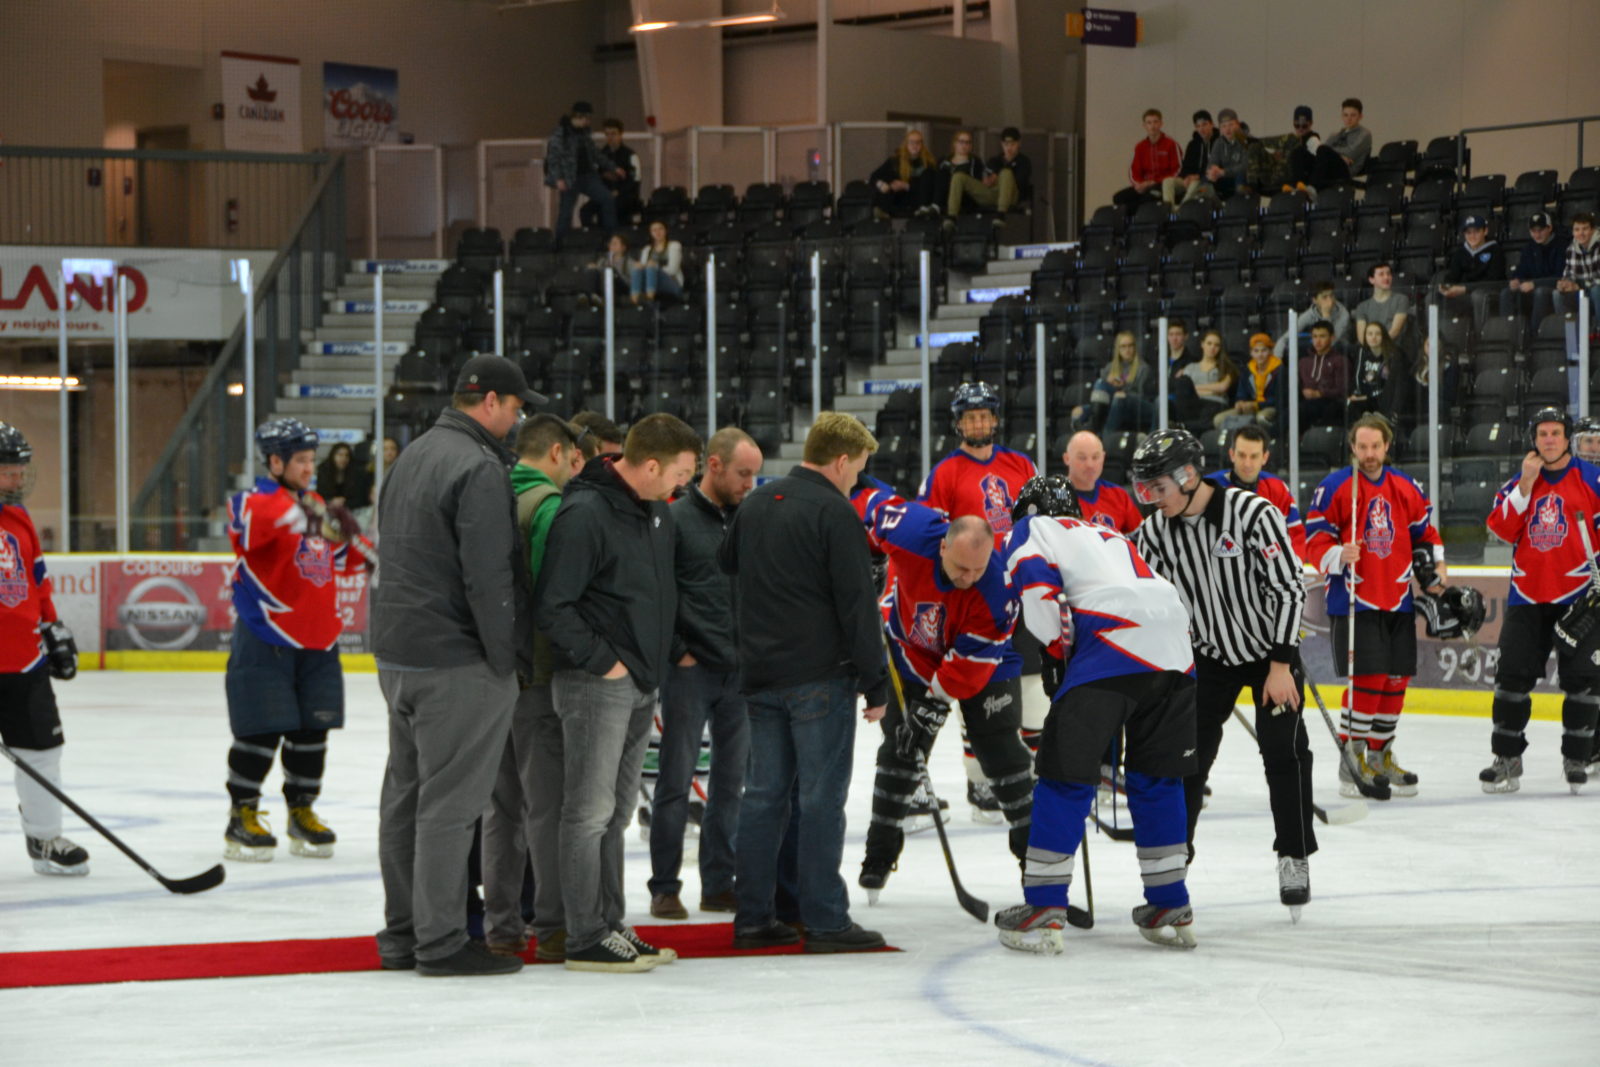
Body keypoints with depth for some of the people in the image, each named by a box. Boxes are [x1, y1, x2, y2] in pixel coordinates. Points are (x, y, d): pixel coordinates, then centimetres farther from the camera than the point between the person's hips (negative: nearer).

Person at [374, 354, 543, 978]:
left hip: (397, 654, 10)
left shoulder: (412, 458, 15)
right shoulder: (479, 468, -16)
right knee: (449, 801, -5)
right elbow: (489, 576, -21)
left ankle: (402, 933, 21)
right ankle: (440, 941, -2)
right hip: (456, 663, -10)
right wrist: (508, 659, -12)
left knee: (406, 794, 14)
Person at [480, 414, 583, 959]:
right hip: (539, 674, -7)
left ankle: (501, 925, 15)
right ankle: (553, 927, 1)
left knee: (502, 803, 12)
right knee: (547, 802, -1)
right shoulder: (550, 505, -12)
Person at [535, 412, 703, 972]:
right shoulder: (585, 514, -18)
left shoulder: (658, 513, 12)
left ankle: (611, 926, 21)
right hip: (595, 685, -9)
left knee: (616, 814, 14)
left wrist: (673, 651, 16)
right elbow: (553, 606, -20)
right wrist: (601, 660, -17)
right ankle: (586, 939, -2)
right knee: (590, 811, -5)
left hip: (641, 685, 9)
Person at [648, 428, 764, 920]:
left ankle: (719, 884, 17)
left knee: (731, 782, 9)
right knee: (676, 783, -2)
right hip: (690, 672, -6)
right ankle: (665, 888, 4)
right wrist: (676, 652, -12)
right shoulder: (675, 519, -9)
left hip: (740, 672, 6)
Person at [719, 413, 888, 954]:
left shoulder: (755, 503, 12)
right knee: (821, 795, -4)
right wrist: (875, 684, -9)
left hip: (760, 674, 7)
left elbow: (725, 574, 24)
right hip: (819, 676, -7)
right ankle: (825, 920, -3)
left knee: (764, 793, 11)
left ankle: (753, 916, 12)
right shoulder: (834, 512, -12)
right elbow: (857, 604, -13)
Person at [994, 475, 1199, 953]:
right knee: (1157, 777, 18)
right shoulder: (1109, 536, 37)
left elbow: (1036, 583, -4)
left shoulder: (1031, 530, 18)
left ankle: (1043, 910, -3)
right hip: (1175, 650, 6)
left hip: (1112, 642, -6)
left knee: (1065, 774, 0)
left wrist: (1057, 650, 5)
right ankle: (1171, 911, 21)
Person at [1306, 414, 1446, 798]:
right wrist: (1339, 556, -24)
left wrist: (1435, 563, 5)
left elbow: (1424, 532, 20)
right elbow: (1314, 541, -6)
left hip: (1398, 601, 6)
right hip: (1352, 600, -6)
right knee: (1368, 678, -13)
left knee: (1396, 679, 7)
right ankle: (1352, 760, -4)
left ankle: (1380, 754, 21)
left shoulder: (1407, 489, 11)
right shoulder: (1334, 488, -5)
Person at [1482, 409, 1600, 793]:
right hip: (1527, 595, 3)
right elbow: (1502, 529, -1)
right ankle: (1507, 760, 8)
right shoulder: (1518, 484, 11)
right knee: (1513, 674, 0)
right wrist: (1525, 486, -10)